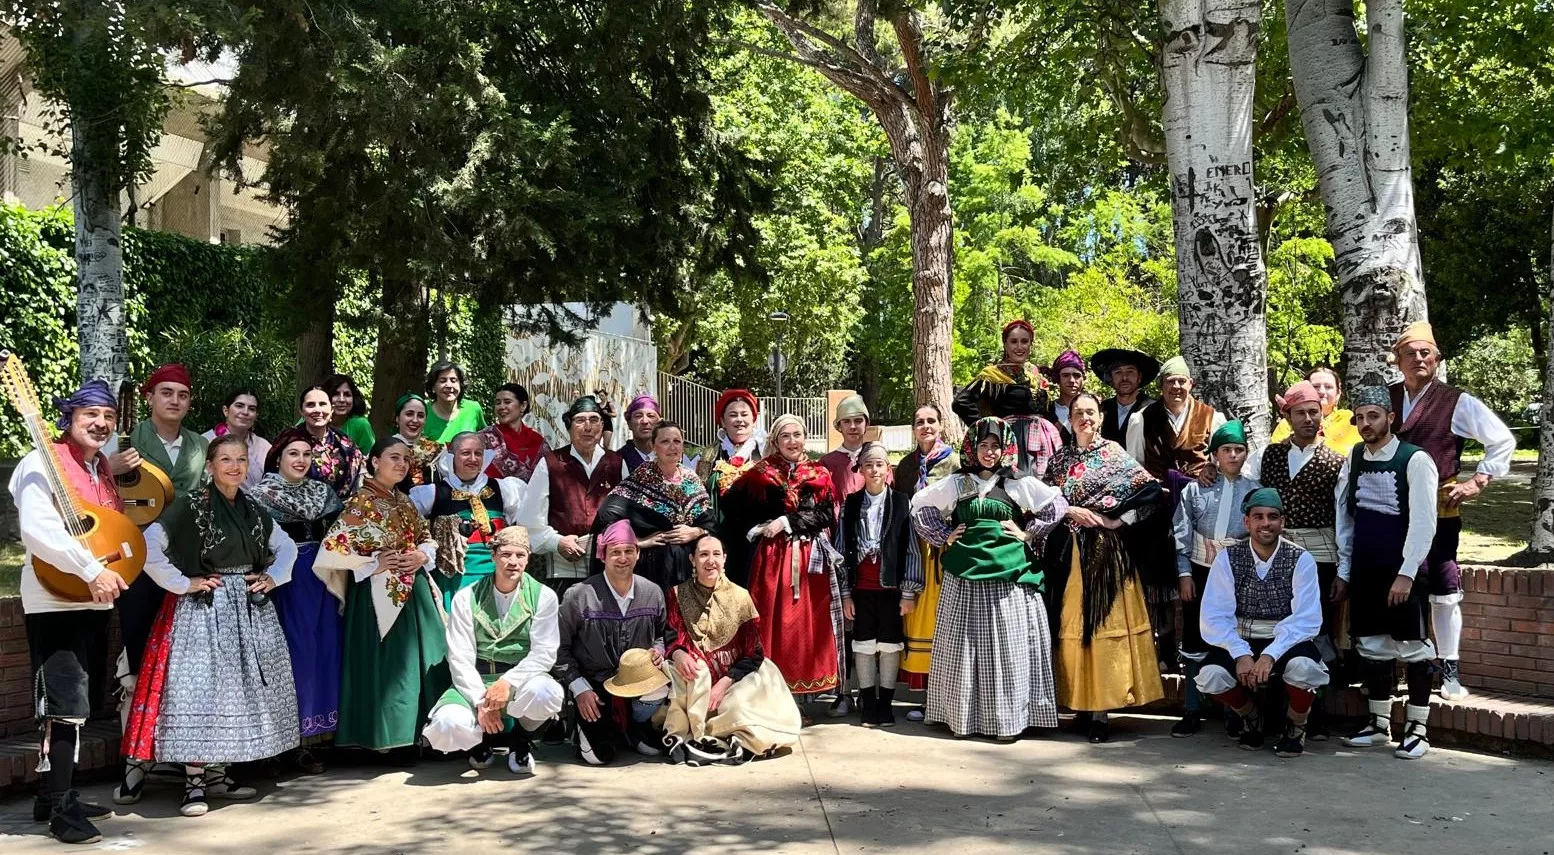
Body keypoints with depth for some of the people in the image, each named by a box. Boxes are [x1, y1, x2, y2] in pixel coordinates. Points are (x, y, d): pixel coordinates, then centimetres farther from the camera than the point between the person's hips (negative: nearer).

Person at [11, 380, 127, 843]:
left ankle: (55, 795, 22)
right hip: (55, 600, -8)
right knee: (64, 703, -10)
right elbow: (37, 530, -23)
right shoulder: (42, 462, -9)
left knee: (74, 703, 13)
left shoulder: (104, 468, 15)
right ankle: (60, 807, -6)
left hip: (94, 601, 8)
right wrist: (92, 571, -27)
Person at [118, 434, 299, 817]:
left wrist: (273, 577, 6)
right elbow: (147, 547, -17)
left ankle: (216, 774, 18)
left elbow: (286, 547, 22)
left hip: (250, 609, 7)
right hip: (204, 610, -6)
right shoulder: (191, 506, -9)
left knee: (240, 691, 8)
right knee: (200, 691, -10)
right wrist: (183, 584, -15)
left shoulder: (253, 510, 9)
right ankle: (195, 783, -4)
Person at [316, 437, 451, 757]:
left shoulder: (403, 502, 14)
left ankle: (414, 732, 13)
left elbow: (427, 539, 21)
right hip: (380, 594, -7)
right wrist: (374, 564, -13)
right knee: (387, 663, -6)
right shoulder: (362, 502, -8)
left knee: (423, 659, 6)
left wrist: (422, 556, 0)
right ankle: (390, 736, 1)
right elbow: (332, 548, -15)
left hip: (414, 592, 8)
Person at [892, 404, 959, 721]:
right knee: (918, 619, 4)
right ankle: (926, 693, 10)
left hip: (945, 549, -4)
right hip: (914, 549, 4)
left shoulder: (954, 462, 0)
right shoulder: (907, 465, 12)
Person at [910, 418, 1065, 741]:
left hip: (1009, 573, -1)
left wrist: (1028, 532, 4)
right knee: (966, 644, 2)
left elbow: (1058, 504, 9)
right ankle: (964, 715, 8)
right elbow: (919, 506, 15)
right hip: (965, 573, 1)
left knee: (1007, 645, -1)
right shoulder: (957, 484, 9)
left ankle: (1008, 717, 3)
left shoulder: (1018, 484, 6)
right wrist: (944, 536, 9)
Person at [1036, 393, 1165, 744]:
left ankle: (1102, 709, -4)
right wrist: (1071, 512, -10)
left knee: (1105, 622, -6)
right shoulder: (1060, 458, 13)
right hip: (1069, 553, 3)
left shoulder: (1114, 454, 2)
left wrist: (1117, 521, -10)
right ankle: (1081, 702, 9)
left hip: (1105, 551, -3)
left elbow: (1151, 491, -5)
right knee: (1072, 626, 2)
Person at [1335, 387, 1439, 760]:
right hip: (1364, 571, 6)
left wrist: (1406, 574, -18)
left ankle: (1417, 729, 10)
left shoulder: (1415, 461, -10)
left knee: (1412, 647, 1)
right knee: (1371, 645, 11)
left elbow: (1423, 523, -14)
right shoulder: (1353, 458, 6)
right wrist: (1343, 570, 9)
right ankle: (1379, 724, 23)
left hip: (1403, 571, -5)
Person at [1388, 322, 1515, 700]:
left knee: (1443, 593, 2)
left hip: (1438, 510, -3)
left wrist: (1478, 481, -5)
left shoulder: (1457, 402, -2)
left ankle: (1450, 672, 12)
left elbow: (1502, 441, 2)